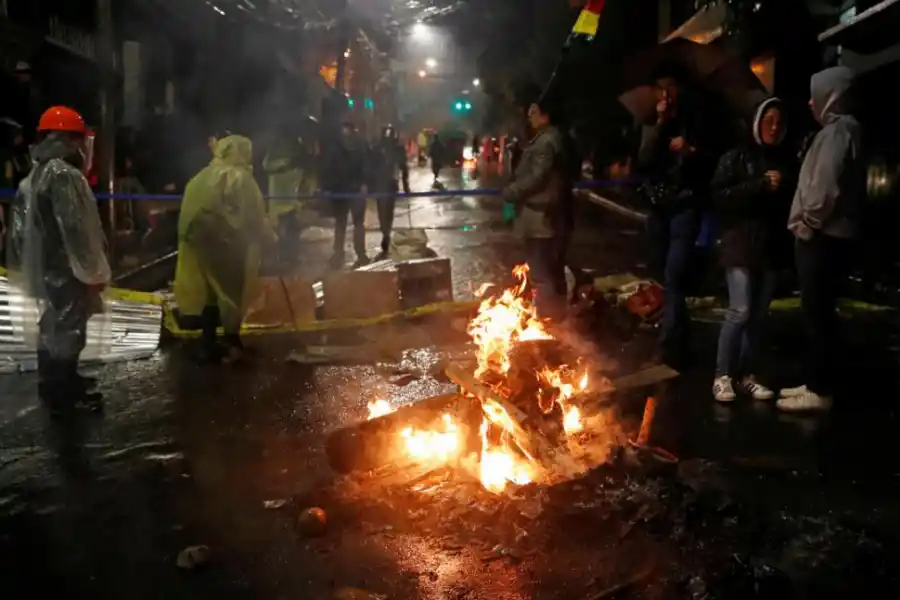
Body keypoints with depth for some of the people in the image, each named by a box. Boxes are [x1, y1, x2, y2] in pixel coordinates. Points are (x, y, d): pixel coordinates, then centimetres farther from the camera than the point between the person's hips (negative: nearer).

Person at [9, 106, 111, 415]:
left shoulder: (35, 175, 13)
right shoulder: (65, 175, -19)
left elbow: (23, 227, 16)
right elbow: (76, 229, -23)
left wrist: (25, 265, 20)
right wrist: (94, 271, -17)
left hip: (46, 267, 10)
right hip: (66, 270, -10)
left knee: (53, 327, 20)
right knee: (68, 329, -1)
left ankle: (58, 383, 34)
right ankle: (63, 395, 7)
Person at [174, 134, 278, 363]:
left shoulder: (202, 177, 10)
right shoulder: (240, 178, -10)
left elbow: (190, 213, 11)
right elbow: (255, 216, -9)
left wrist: (191, 237, 17)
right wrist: (270, 240, 2)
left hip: (200, 243, 6)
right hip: (229, 246, -6)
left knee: (209, 291, 12)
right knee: (231, 293, 7)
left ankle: (209, 345, 16)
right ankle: (232, 344, 14)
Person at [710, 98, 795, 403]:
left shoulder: (786, 160, 13)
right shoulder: (737, 157, 1)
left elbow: (793, 199, 17)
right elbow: (719, 196, -11)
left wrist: (783, 189, -4)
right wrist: (762, 186, -14)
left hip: (772, 247, 4)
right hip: (741, 245, -4)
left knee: (759, 316, 4)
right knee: (740, 312, -11)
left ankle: (747, 375, 12)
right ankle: (722, 376, -2)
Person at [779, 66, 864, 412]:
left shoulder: (837, 130, -12)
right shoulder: (842, 130, 19)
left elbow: (826, 186, -23)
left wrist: (807, 224, -12)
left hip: (822, 238, -10)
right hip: (827, 236, 10)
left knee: (818, 315, -6)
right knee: (818, 315, 13)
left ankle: (819, 392, -1)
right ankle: (816, 384, 20)